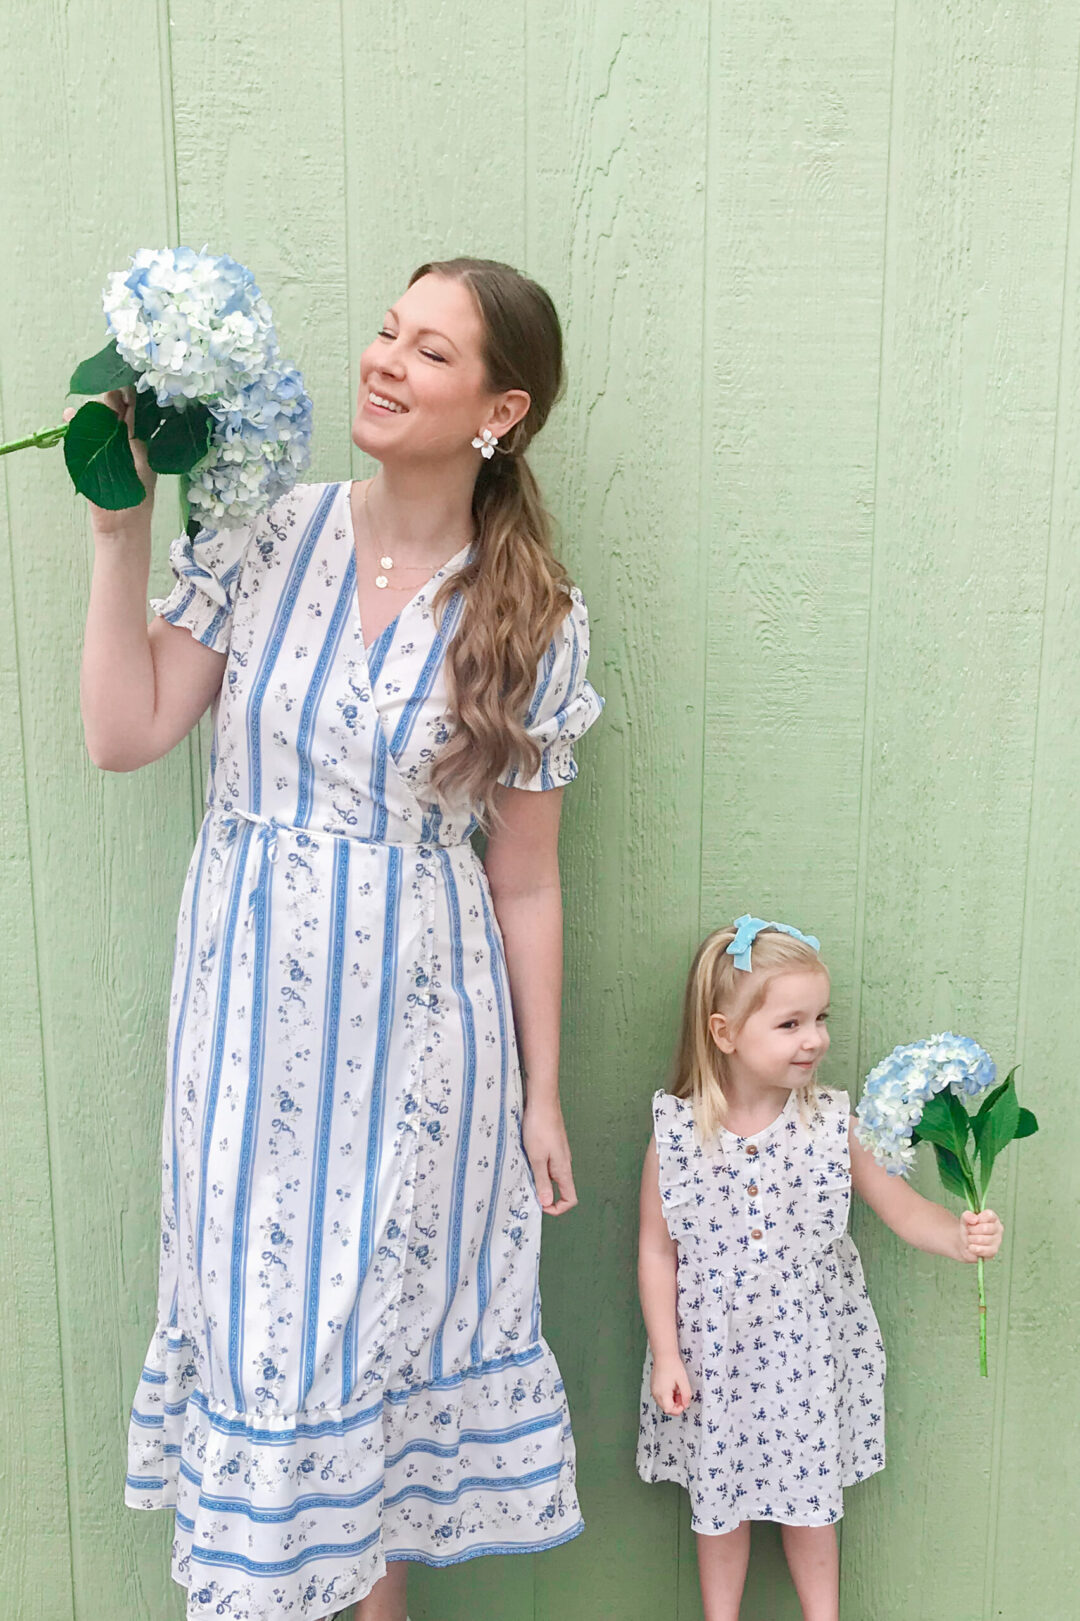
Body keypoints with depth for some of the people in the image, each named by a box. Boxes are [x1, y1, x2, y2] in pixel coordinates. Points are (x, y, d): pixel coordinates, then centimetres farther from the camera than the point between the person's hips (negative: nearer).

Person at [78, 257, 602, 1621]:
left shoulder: (535, 623, -5)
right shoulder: (266, 536, -2)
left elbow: (525, 879, -1)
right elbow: (124, 734, -4)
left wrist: (541, 1095, 2)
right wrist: (120, 529, -8)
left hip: (417, 1020, -1)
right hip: (253, 1000, 2)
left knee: (388, 1315, 12)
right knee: (258, 1311, 13)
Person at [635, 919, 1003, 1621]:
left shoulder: (830, 1124, -10)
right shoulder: (676, 1136, -13)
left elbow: (900, 1204, -7)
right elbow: (658, 1253, -6)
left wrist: (959, 1235, -26)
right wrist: (666, 1356, -6)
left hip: (810, 1354, 1)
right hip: (715, 1358, 0)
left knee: (812, 1502, 16)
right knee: (720, 1503, 17)